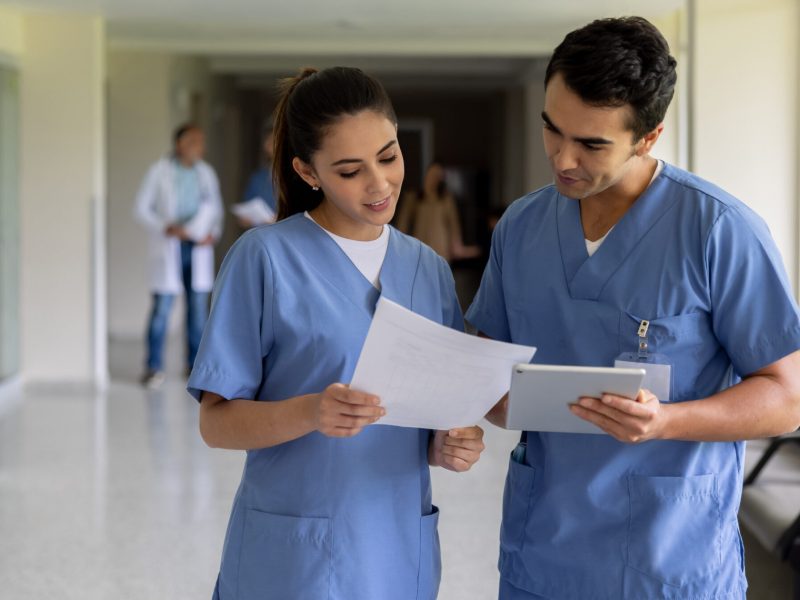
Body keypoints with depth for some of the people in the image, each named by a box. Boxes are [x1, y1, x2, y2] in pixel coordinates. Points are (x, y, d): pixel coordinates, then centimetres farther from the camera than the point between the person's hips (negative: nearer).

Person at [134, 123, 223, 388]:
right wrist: (166, 228, -17)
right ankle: (154, 367, -1)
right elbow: (142, 208, -3)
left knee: (199, 306, 5)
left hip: (199, 247, 4)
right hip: (168, 247, -4)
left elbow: (216, 208, 15)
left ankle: (195, 364, 14)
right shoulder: (159, 171, -3)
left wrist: (214, 233, -4)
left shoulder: (207, 173, 9)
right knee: (162, 307, -7)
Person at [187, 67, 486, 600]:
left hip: (401, 555, 5)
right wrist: (311, 412, -27)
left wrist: (448, 447, -9)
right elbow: (217, 422, -9)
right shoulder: (265, 257, -8)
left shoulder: (430, 270, 7)